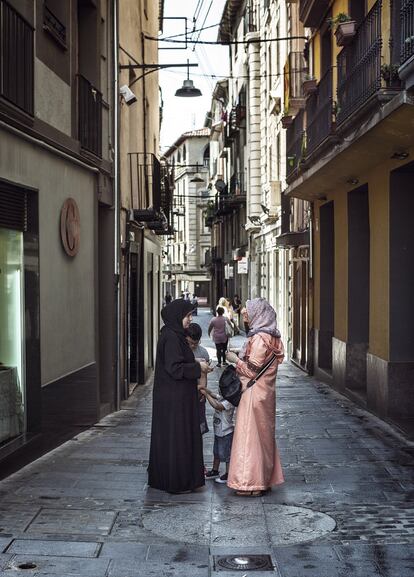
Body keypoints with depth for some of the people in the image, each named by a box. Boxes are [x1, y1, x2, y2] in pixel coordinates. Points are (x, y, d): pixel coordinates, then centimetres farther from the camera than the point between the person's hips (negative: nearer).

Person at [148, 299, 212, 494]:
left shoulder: (174, 335, 11)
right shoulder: (171, 338, -20)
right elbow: (175, 368, -24)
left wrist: (197, 365, 10)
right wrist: (197, 367, -13)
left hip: (175, 396, 10)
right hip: (175, 398, -10)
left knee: (169, 437, 16)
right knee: (176, 437, -2)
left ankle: (162, 477, 26)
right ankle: (177, 482, 7)